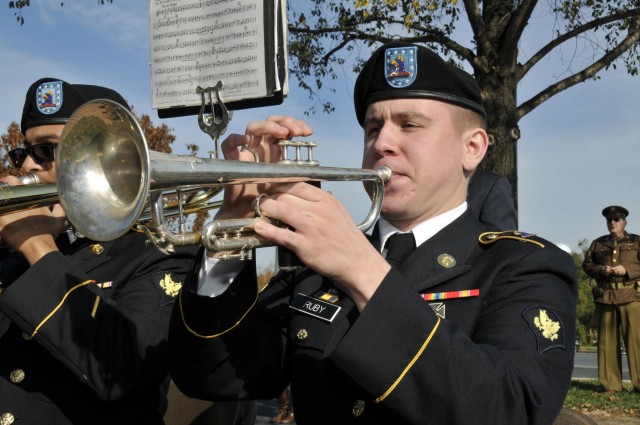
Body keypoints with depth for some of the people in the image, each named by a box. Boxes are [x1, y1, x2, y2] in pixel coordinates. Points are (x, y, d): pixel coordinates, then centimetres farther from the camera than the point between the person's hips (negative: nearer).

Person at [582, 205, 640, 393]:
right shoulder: (598, 244, 19)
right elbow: (587, 264, 17)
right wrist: (600, 270, -3)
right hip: (605, 297, 3)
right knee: (607, 341, 1)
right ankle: (610, 384, 5)